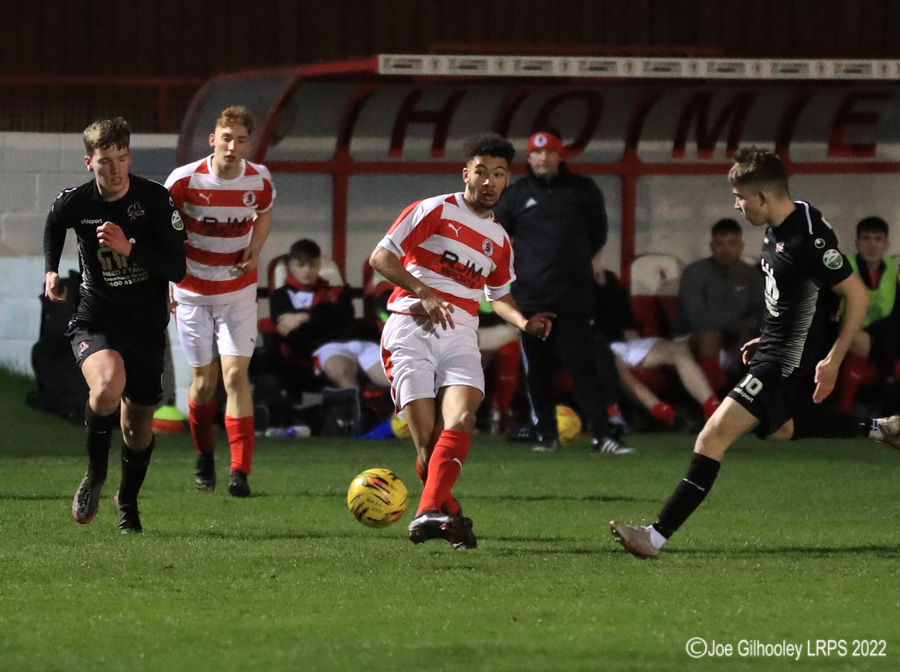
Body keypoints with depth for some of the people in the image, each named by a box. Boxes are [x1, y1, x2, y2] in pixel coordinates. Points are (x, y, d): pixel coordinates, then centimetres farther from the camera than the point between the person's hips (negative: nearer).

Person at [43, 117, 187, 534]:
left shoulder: (155, 199, -13)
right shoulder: (73, 203, -9)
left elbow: (177, 270, -14)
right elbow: (54, 226, 18)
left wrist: (129, 249, -27)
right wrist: (51, 270, 6)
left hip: (147, 325, 1)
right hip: (95, 318, -1)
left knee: (139, 422, 10)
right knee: (109, 384, -32)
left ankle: (128, 500, 40)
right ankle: (96, 471, -6)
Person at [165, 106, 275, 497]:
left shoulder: (259, 180, -8)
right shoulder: (185, 180, -15)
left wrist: (255, 249, -4)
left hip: (238, 291, 1)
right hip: (193, 292, -1)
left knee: (236, 373, -12)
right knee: (204, 381, 4)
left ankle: (240, 472, -15)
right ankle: (204, 457, 30)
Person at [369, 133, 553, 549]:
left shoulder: (498, 239, 21)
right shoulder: (434, 211, 3)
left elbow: (498, 295, 35)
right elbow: (380, 257, -2)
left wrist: (525, 323, 14)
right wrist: (423, 293, -15)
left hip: (460, 334, 4)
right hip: (412, 327, -4)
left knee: (459, 421, -24)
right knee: (427, 440, -12)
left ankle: (430, 512, -36)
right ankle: (450, 516, 5)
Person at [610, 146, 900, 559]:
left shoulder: (809, 238, -25)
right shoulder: (777, 229, 3)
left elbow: (857, 297, -22)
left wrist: (832, 360, -22)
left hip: (788, 363, -11)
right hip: (775, 349, 11)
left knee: (716, 434, -15)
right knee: (776, 429, 31)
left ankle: (657, 536, -15)